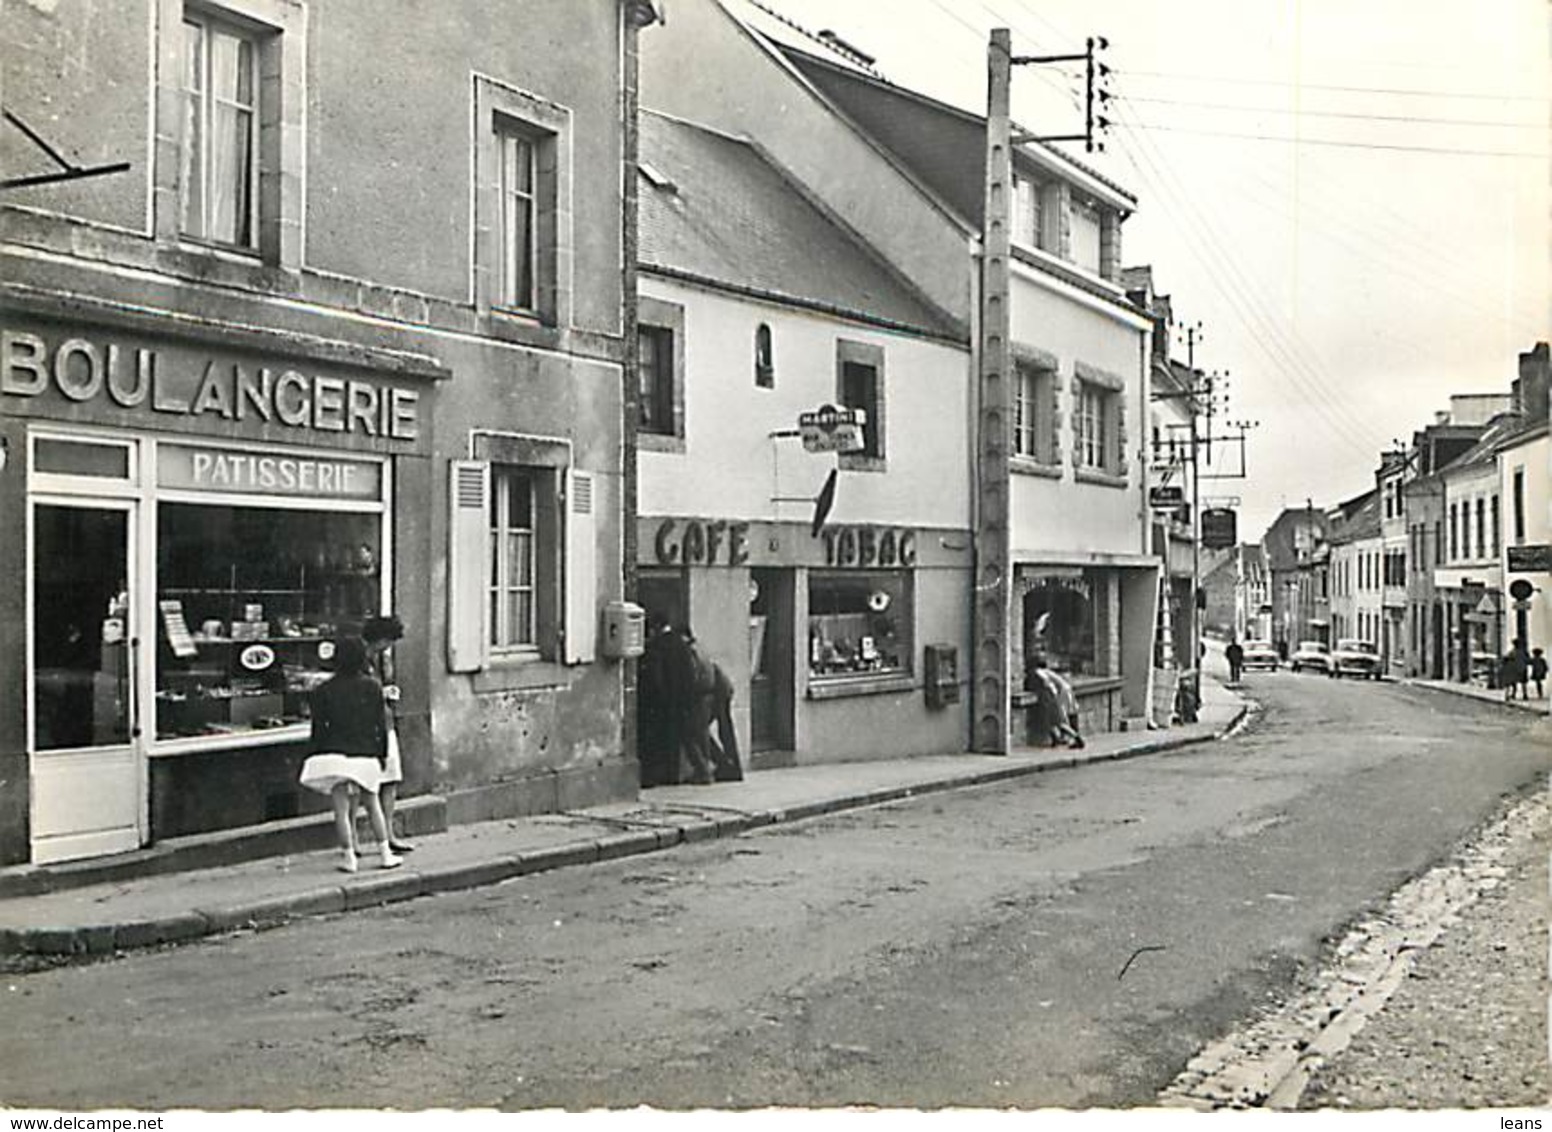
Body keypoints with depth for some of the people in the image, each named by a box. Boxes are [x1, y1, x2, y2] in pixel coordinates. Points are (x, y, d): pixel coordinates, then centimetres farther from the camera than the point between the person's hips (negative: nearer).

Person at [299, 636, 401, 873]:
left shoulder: (324, 690, -3)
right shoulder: (372, 686, -1)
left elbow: (319, 727, 0)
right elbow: (381, 722, 2)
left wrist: (317, 755, 9)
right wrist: (382, 753, 10)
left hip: (336, 754, -2)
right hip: (366, 755, 2)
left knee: (342, 809, 2)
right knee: (373, 805, 15)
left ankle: (348, 858, 3)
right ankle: (386, 853, 17)